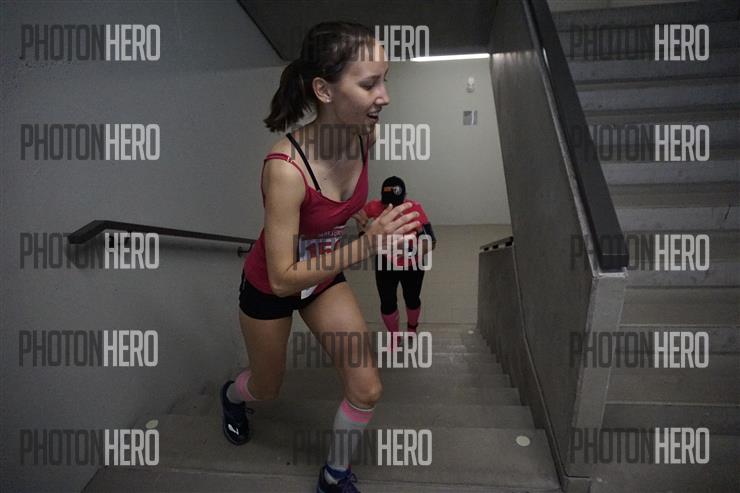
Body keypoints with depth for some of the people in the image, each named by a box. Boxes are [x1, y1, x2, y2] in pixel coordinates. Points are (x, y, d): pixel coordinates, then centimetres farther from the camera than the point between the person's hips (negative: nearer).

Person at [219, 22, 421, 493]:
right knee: (267, 388, 22)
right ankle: (232, 395, 62)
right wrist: (367, 245, -40)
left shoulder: (366, 136, -17)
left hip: (325, 275, 5)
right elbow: (282, 279, -33)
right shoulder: (286, 167, -37)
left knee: (367, 390, 3)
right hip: (269, 286, -4)